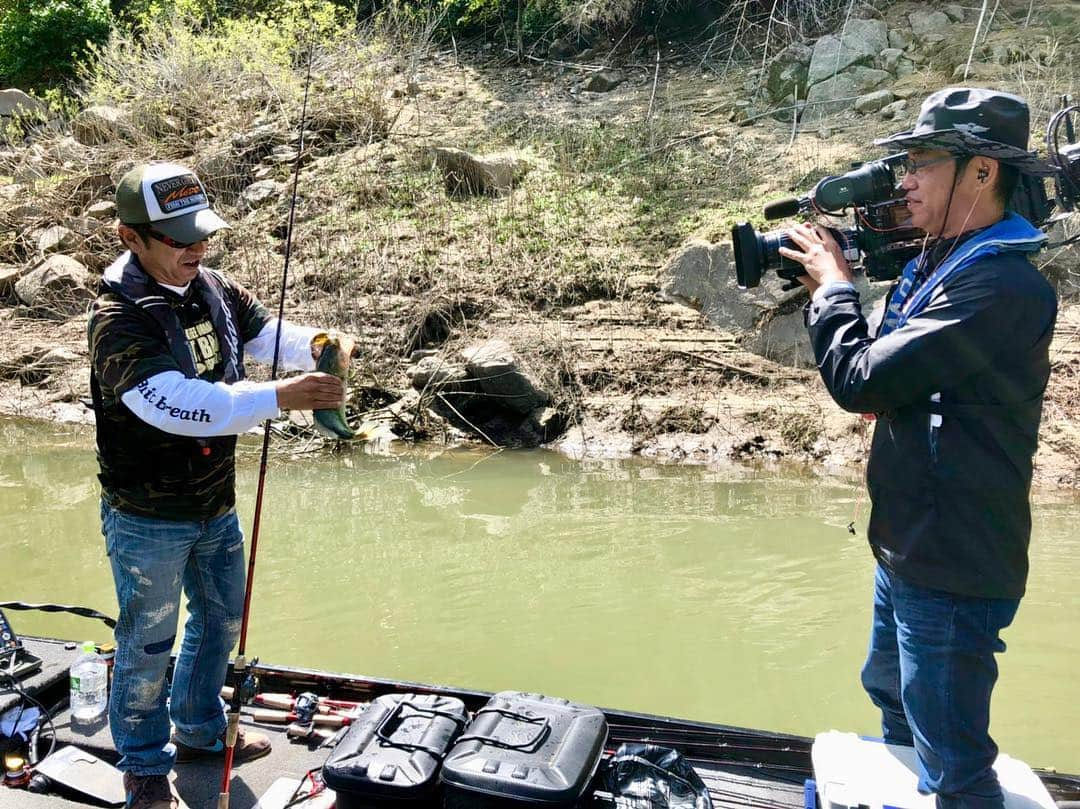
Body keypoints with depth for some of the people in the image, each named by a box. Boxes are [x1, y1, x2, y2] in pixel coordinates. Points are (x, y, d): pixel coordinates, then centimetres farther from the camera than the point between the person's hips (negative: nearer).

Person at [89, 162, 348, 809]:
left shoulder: (216, 290, -3)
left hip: (217, 506, 7)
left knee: (221, 622, 23)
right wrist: (279, 398, -42)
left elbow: (267, 335, 4)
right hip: (148, 520, -7)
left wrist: (314, 346, -19)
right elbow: (177, 403, -37)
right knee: (148, 645, 11)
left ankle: (199, 729, 47)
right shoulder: (119, 319, -25)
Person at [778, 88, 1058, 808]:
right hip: (911, 549, 10)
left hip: (951, 569, -10)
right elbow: (887, 377, 12)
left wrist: (834, 284, -10)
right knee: (894, 697, 30)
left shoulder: (1000, 284, -24)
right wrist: (831, 289, -1)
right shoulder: (945, 264, 7)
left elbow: (860, 382, -27)